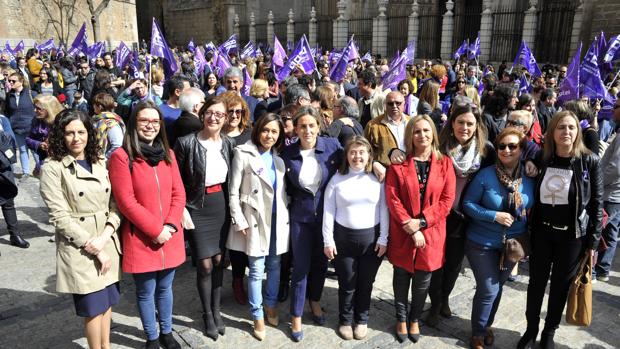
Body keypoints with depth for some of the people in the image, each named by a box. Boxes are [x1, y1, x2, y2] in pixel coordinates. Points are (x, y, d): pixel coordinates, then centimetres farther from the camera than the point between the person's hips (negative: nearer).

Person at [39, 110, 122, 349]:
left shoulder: (100, 164, 8)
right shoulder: (52, 168, -9)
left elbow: (115, 205, 4)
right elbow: (60, 218, -13)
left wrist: (103, 238, -11)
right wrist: (94, 249, -13)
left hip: (107, 244, 5)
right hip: (79, 250, -5)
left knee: (108, 300, 15)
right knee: (93, 306, 6)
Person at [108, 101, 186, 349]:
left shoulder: (167, 154, 6)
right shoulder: (121, 157, -11)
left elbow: (178, 194, 3)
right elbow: (126, 202, -15)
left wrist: (170, 225, -10)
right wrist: (155, 230, -15)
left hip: (170, 236, 4)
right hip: (141, 239, -4)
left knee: (165, 288, 18)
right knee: (146, 292, 10)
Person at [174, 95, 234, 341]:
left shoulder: (229, 143, 1)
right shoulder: (186, 143, -12)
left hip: (222, 207, 4)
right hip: (197, 209, -4)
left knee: (219, 260, 11)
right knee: (205, 264, 2)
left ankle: (216, 310, 30)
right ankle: (207, 314, 23)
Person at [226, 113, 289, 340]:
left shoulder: (278, 157, 10)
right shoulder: (243, 153, -6)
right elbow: (234, 191, -7)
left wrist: (286, 215, 6)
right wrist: (239, 221, -11)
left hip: (278, 218, 5)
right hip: (255, 219, -5)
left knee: (275, 265, 14)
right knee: (257, 269, 1)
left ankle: (270, 306, 34)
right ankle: (258, 317, 16)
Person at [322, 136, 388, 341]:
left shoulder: (378, 178, -2)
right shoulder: (337, 178, -2)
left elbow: (384, 210, -1)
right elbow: (328, 211, -1)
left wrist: (383, 239, -4)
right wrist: (328, 241, -4)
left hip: (371, 237, 1)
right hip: (343, 237, 0)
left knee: (366, 283, 13)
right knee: (346, 283, 11)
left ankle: (362, 320, 34)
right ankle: (345, 320, 31)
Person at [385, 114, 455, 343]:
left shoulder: (445, 163, 0)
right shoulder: (398, 163, -4)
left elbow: (447, 199, -5)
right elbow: (392, 198, -9)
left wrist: (421, 221, -15)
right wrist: (410, 227, -15)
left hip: (430, 233, 1)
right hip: (403, 233, -1)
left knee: (422, 280, 13)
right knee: (401, 278, 14)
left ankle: (415, 319, 37)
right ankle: (401, 319, 34)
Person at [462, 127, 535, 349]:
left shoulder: (530, 179, -4)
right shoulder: (486, 175, -16)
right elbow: (468, 204, -13)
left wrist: (526, 239, 0)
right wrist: (495, 216, -24)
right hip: (482, 243, -4)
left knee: (498, 287, 19)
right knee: (488, 289, -2)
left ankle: (487, 325, 42)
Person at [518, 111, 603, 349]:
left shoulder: (589, 161, -9)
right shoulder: (541, 158, -3)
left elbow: (597, 203, -5)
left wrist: (593, 241, -5)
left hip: (572, 235, -1)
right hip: (541, 231, 2)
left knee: (561, 285, 12)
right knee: (536, 282, 10)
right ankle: (531, 329, 29)